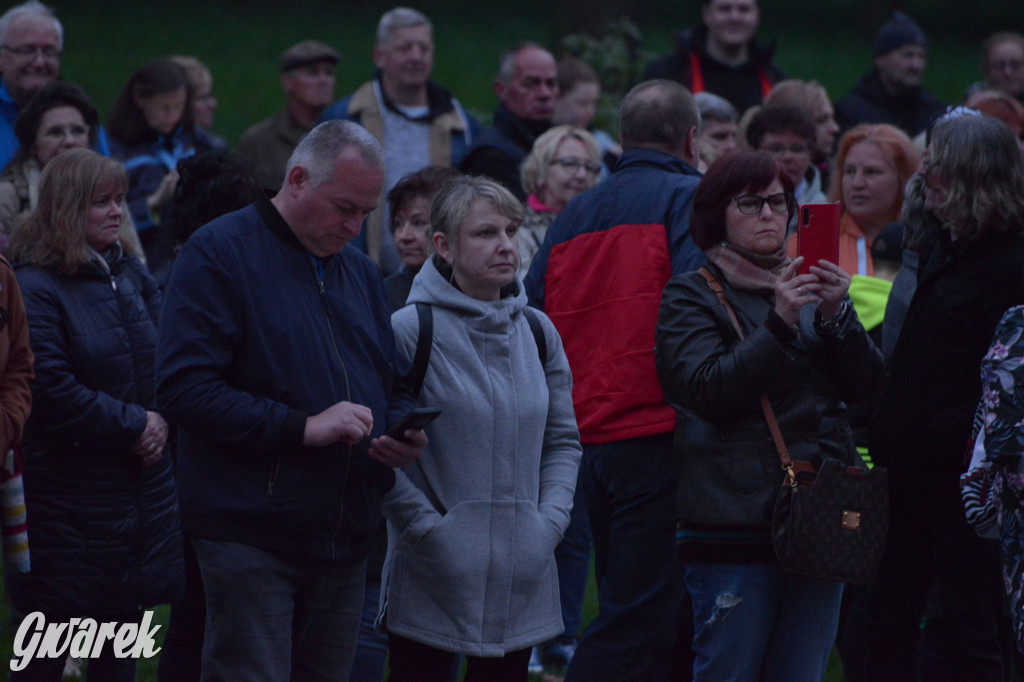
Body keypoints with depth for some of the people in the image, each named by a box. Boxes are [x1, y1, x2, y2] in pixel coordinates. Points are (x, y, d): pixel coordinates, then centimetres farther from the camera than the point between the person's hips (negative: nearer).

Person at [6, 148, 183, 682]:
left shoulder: (131, 275, 11)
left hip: (141, 490, 7)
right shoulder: (35, 289, -13)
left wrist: (158, 420, -6)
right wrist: (132, 426, -15)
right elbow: (50, 388, -19)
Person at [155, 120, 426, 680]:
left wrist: (403, 433, 1)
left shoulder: (361, 273, 18)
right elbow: (182, 387, -17)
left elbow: (394, 387, 26)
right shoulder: (219, 254, -7)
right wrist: (303, 427, -21)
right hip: (251, 541, -7)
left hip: (343, 543, 7)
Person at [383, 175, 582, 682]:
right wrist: (429, 527, -15)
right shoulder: (409, 330, -9)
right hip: (432, 579, -5)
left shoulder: (537, 332, 10)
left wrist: (551, 520, 2)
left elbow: (563, 440, 16)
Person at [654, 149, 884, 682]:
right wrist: (780, 323, -21)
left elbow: (866, 384, 6)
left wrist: (836, 315, -11)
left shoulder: (809, 288, 16)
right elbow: (711, 390, -14)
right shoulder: (692, 295, 2)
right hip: (736, 514, -5)